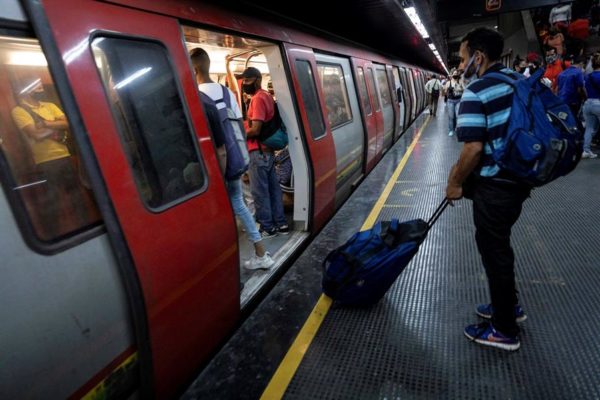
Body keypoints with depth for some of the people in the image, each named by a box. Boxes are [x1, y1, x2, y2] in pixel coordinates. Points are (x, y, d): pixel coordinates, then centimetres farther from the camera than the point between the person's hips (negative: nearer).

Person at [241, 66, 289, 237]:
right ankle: (280, 223, 19)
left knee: (259, 191, -1)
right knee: (273, 188, 12)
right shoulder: (266, 96, 16)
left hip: (258, 152, -10)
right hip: (268, 150, 10)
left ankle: (267, 227, 7)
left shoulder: (258, 98, -15)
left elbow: (255, 130, -22)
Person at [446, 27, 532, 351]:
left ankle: (504, 330, 18)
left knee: (493, 250, 4)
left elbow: (473, 149, -24)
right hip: (519, 179, 9)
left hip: (494, 186, -9)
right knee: (498, 245, 23)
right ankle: (508, 305, 40)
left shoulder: (476, 93, -17)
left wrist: (455, 182, -8)